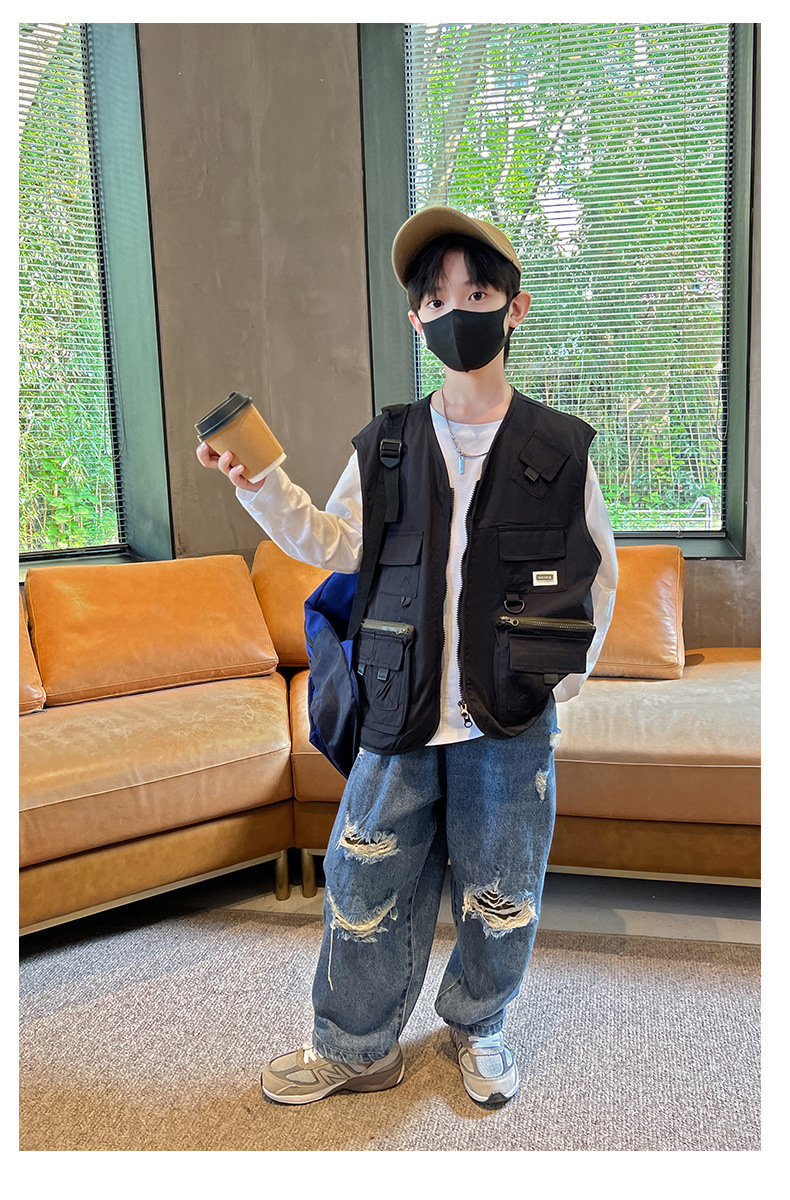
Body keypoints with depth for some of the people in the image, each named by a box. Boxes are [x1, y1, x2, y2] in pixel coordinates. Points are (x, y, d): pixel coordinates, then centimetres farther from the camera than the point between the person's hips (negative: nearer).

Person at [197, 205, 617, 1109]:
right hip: (401, 713, 2)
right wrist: (263, 487, -1)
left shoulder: (560, 449, -2)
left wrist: (561, 680, 3)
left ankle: (477, 1027, 42)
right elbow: (336, 544, 12)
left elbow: (597, 575, 7)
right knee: (366, 886, 10)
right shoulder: (384, 449, 2)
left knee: (499, 898, 13)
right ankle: (355, 1049, 34)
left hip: (511, 723, -1)